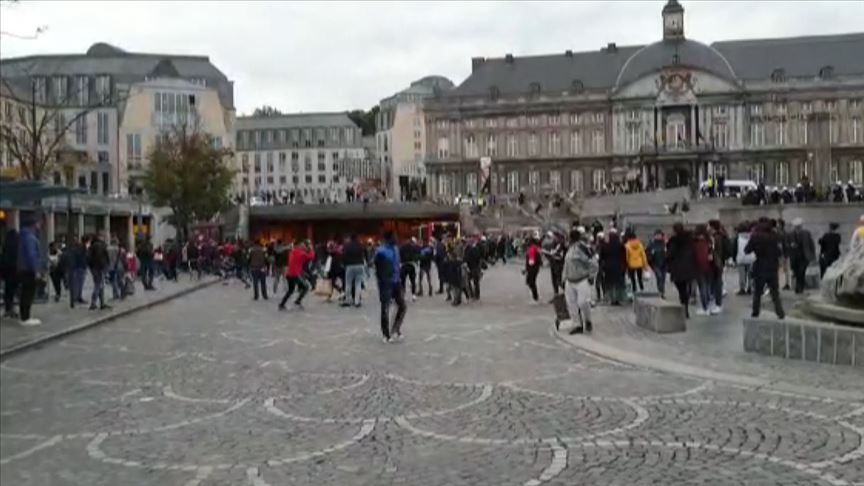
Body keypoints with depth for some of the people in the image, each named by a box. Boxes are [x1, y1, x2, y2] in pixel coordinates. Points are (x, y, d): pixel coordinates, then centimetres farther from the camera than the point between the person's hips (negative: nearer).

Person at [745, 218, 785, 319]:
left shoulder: (755, 237, -12)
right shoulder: (776, 236, -6)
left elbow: (747, 250, -4)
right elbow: (781, 252, 1)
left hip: (760, 269, -2)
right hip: (773, 268, 2)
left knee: (757, 292, 12)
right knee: (775, 292, 10)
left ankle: (755, 312, 15)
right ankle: (780, 312, 4)